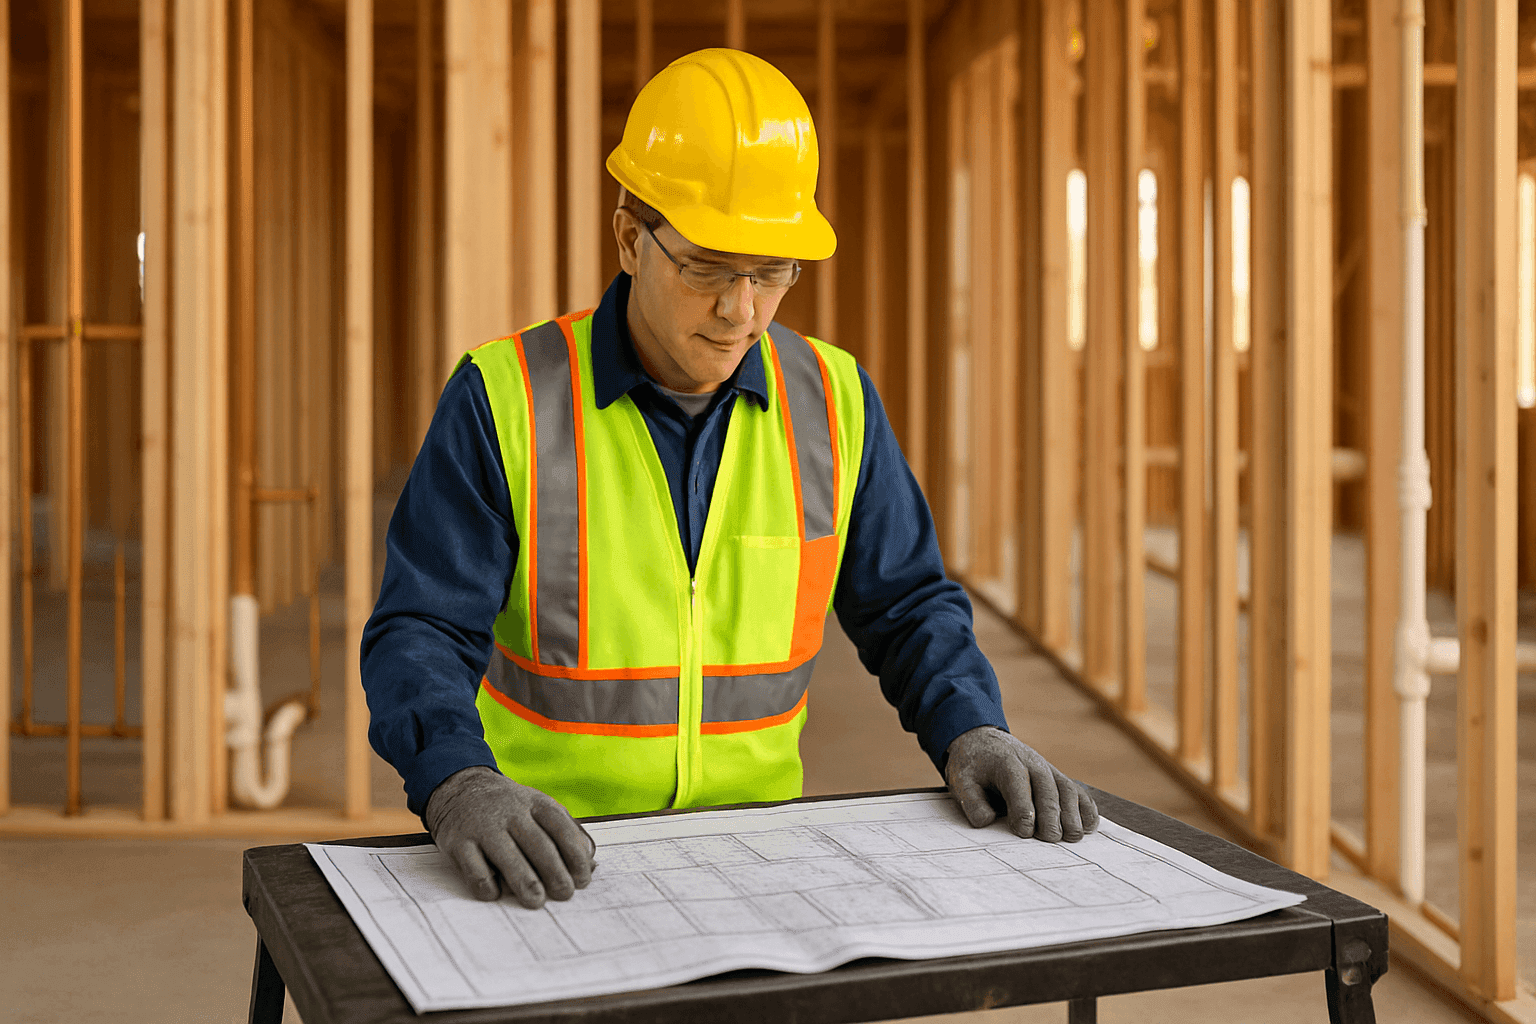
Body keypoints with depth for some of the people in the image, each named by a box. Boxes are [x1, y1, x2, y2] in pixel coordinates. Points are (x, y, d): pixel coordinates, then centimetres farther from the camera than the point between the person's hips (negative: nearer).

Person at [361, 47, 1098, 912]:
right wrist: (461, 786, -30)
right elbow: (420, 635, -10)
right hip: (554, 856, -2)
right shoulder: (503, 399, -7)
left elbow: (906, 605, 11)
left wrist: (973, 733, -8)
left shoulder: (833, 399, 3)